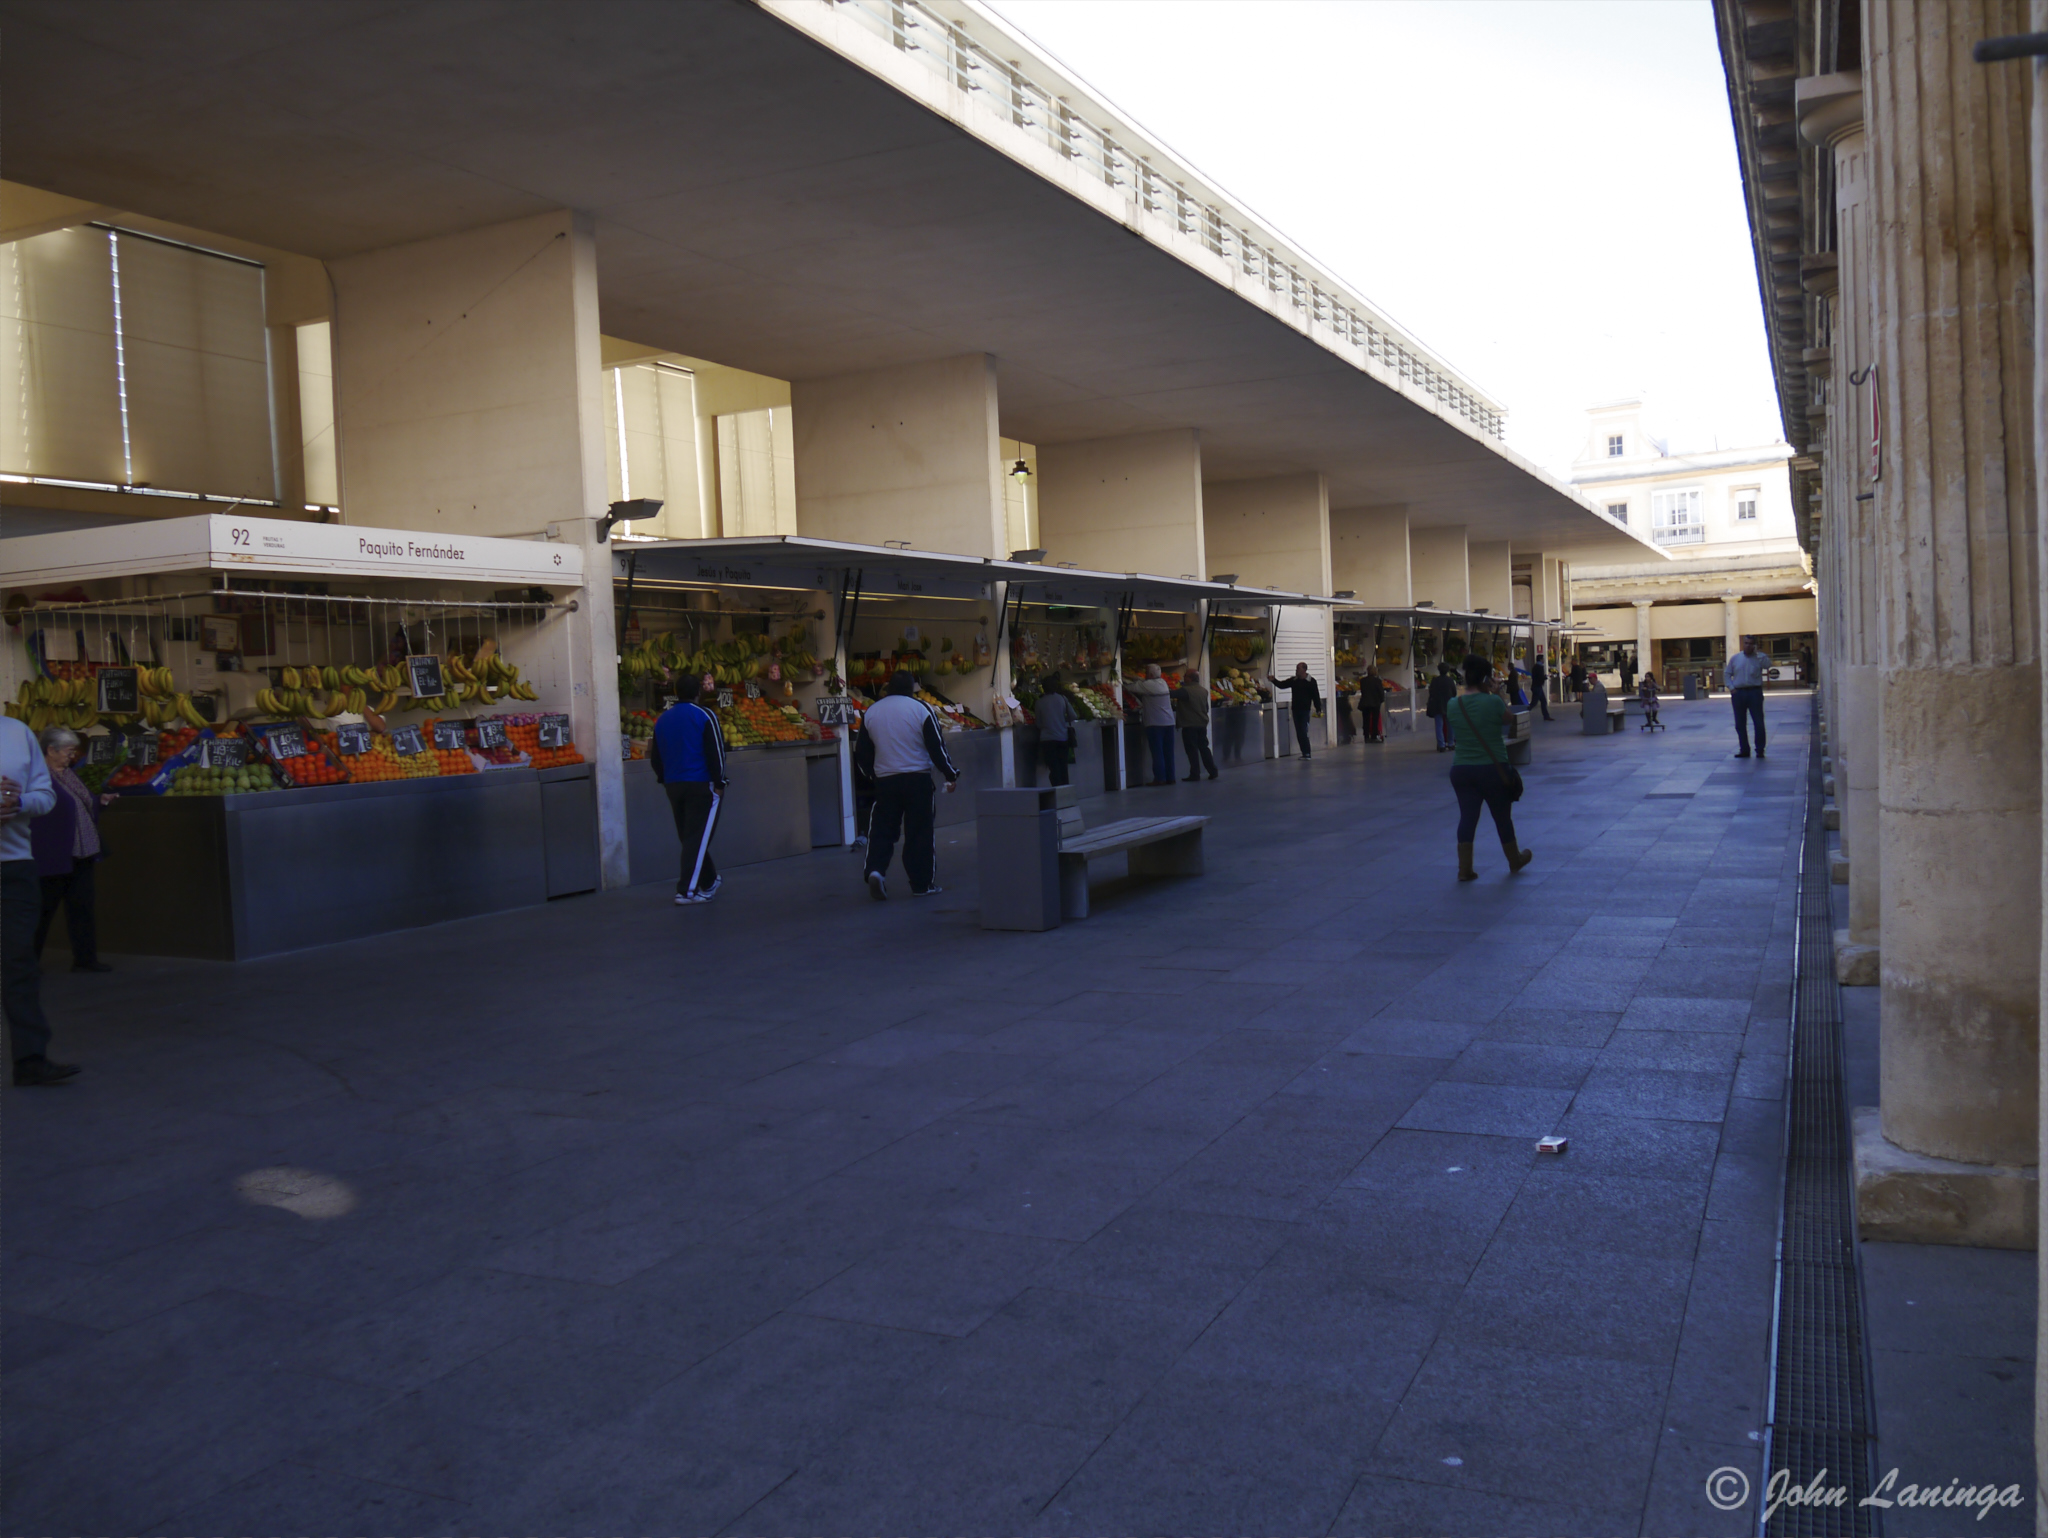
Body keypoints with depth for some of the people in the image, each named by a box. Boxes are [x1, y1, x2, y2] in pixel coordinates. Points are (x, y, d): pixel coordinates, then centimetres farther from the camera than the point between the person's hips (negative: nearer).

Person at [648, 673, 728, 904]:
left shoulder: (662, 719, 9)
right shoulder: (704, 716, -9)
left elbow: (655, 757, 14)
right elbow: (715, 753, -13)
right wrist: (719, 783, -6)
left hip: (674, 786, 6)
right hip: (701, 786, -6)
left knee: (689, 837, 17)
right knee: (698, 838, -4)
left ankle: (710, 881, 30)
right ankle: (687, 891, -10)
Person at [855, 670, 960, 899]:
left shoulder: (871, 712, 7)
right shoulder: (921, 709, -5)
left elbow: (861, 753, 11)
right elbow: (937, 747, -6)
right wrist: (951, 775, 4)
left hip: (885, 781, 3)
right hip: (918, 780, -3)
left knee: (881, 828, 10)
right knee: (920, 832, 4)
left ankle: (875, 870, -12)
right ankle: (922, 884, 8)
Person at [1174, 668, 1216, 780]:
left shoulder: (1185, 690, -16)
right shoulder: (1204, 690, 9)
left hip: (1189, 725, -7)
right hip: (1202, 724, 7)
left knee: (1192, 750, -2)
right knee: (1204, 748, 14)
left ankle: (1195, 774, -2)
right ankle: (1212, 771, 14)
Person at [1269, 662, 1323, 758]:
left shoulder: (1311, 681, -4)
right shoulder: (1293, 680, 10)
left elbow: (1316, 696, -4)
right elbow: (1281, 685, 11)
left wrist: (1318, 709, -7)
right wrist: (1273, 680, -6)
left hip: (1305, 710, -6)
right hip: (1295, 709, 6)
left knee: (1304, 732, -12)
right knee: (1299, 733, 6)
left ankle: (1307, 753, -8)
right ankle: (1305, 753, 12)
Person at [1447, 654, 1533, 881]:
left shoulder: (1454, 705, -1)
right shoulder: (1493, 702, -14)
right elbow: (1507, 719, 3)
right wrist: (1493, 694, 8)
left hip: (1461, 769, 3)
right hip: (1492, 768, -3)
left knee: (1467, 817, 6)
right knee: (1503, 818, 14)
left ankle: (1464, 869, 2)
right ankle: (1515, 860, 33)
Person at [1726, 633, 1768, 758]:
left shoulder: (1759, 657, 2)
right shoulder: (1735, 658, 10)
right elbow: (1728, 674, 13)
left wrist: (1757, 653, -20)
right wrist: (1731, 687, -1)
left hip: (1754, 692, -3)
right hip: (1738, 693, 3)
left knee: (1759, 722, -4)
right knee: (1740, 724, 6)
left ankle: (1760, 750, 3)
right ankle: (1744, 749, 14)